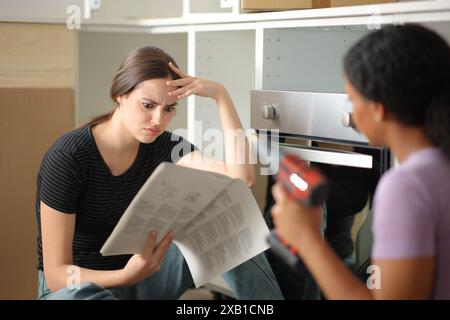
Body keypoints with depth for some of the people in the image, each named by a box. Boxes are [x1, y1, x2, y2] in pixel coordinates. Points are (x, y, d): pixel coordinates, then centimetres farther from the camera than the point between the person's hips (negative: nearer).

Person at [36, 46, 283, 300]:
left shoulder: (162, 147, -7)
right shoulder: (67, 158, -22)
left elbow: (241, 179, -20)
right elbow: (56, 274, -22)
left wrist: (221, 94, -23)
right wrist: (127, 276, -40)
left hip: (138, 271, 5)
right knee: (74, 297, -43)